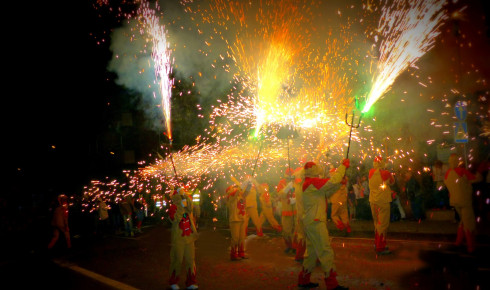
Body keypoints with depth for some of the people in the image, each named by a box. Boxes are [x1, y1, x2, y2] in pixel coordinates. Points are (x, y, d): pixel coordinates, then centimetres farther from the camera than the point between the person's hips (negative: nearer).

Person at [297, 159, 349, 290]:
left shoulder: (309, 183, 16)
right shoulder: (312, 182, -15)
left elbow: (327, 192, 17)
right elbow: (332, 181, -20)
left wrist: (340, 183, 6)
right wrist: (343, 166, -9)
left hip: (311, 222, 11)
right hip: (315, 222, -11)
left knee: (312, 252, 16)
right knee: (325, 252, -7)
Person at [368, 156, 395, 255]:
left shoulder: (371, 172, -1)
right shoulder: (386, 173, -13)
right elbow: (392, 182, 5)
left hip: (373, 201, 6)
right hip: (383, 201, -6)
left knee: (377, 223, 18)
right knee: (383, 224, -2)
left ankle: (377, 244, 28)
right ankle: (380, 248, 0)